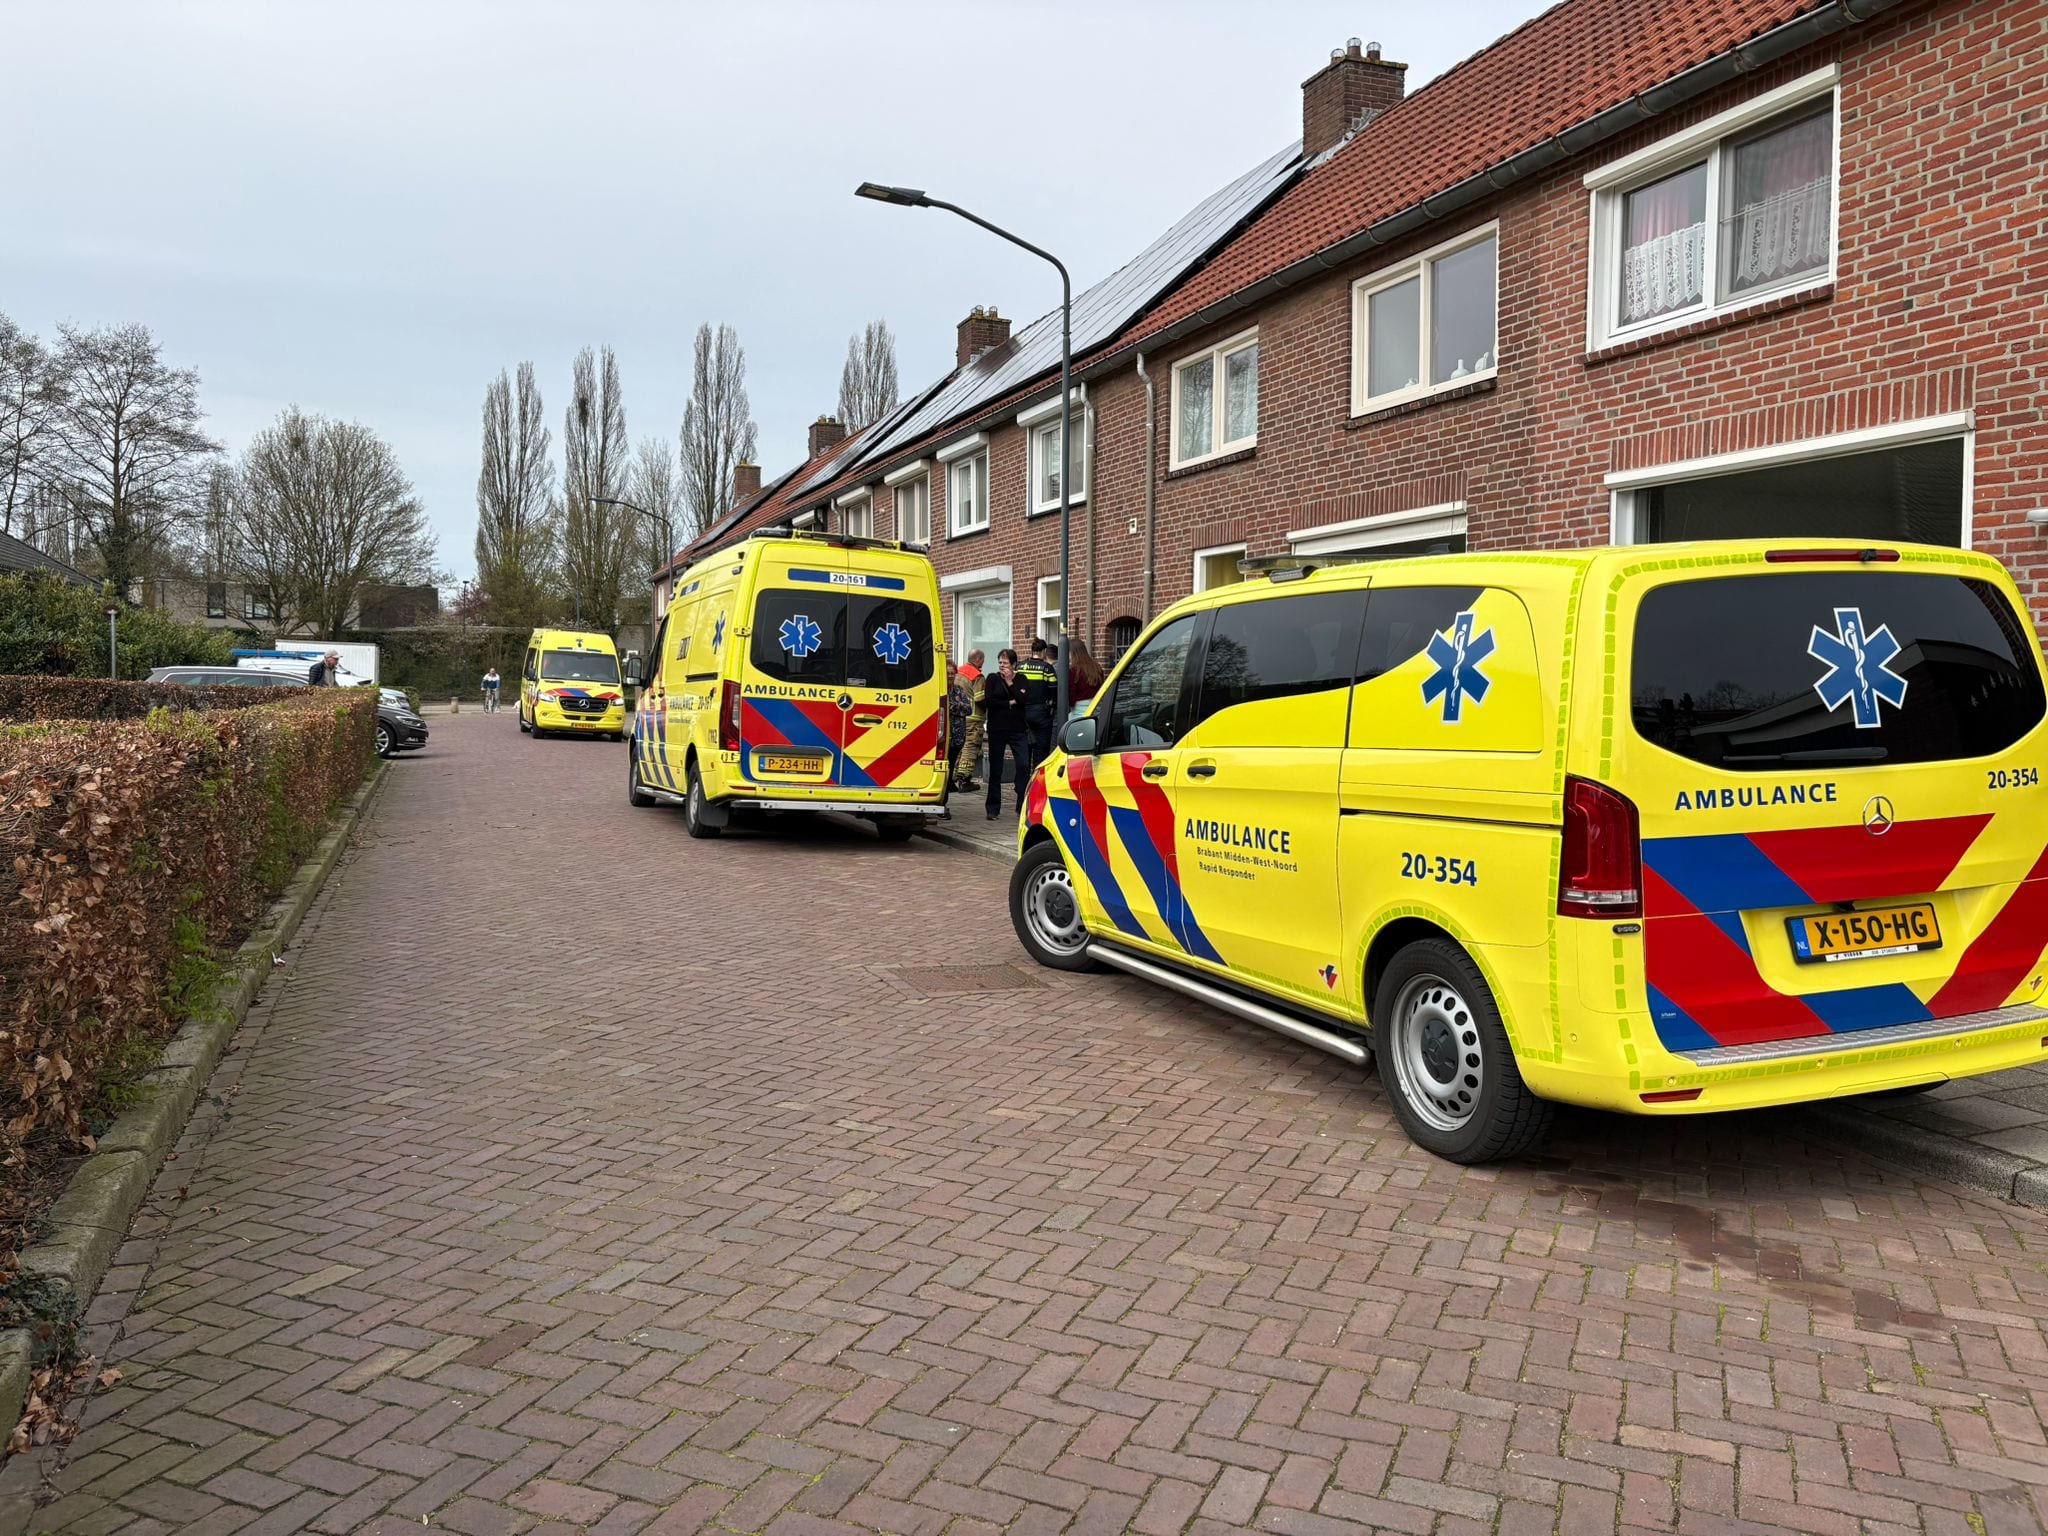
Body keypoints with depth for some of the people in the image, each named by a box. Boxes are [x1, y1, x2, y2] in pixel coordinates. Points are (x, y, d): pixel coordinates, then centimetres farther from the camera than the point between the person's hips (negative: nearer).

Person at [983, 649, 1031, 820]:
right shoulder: (992, 678, 5)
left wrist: (1010, 682, -11)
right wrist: (1010, 703, -7)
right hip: (997, 729, 0)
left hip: (1018, 729, 0)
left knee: (1024, 766, -10)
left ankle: (1023, 806, -4)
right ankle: (993, 809, 12)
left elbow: (1024, 700, -9)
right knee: (995, 769, 4)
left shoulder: (1021, 679, 8)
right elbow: (988, 701, -8)